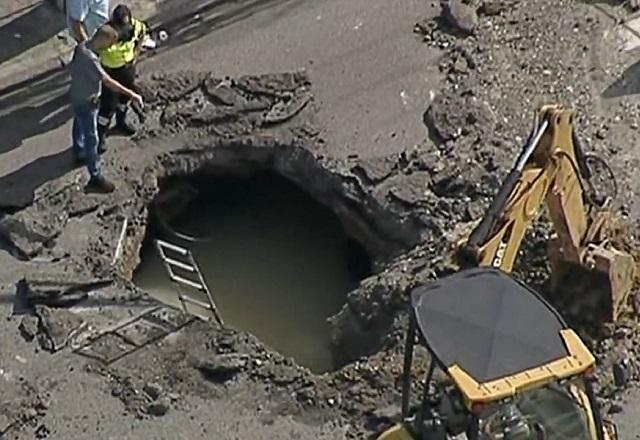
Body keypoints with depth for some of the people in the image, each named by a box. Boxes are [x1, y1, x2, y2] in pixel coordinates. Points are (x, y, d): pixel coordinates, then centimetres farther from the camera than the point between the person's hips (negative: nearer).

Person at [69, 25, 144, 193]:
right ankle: (95, 178, 11)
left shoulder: (82, 46, -8)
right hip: (86, 102, -10)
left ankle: (79, 152, 58)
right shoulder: (89, 59, -37)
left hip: (77, 96, 10)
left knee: (79, 126, 33)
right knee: (91, 139, 1)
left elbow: (72, 68, 9)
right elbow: (109, 82, -39)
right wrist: (132, 94, -39)